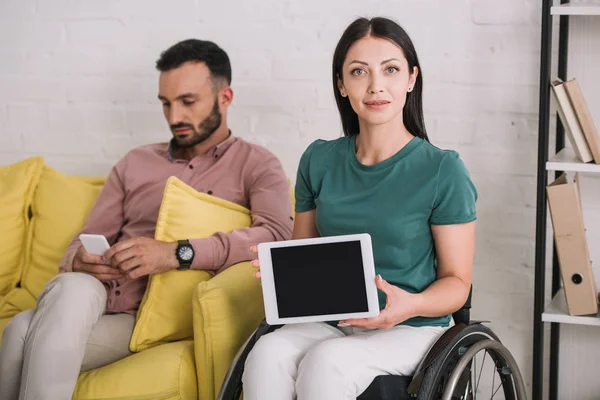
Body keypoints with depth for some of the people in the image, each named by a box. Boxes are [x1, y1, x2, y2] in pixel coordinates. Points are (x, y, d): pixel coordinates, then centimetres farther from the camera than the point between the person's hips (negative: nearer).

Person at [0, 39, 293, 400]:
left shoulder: (256, 164, 8)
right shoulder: (135, 163, 24)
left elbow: (278, 233, -12)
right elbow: (86, 241, 22)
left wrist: (178, 253, -24)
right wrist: (79, 261, -5)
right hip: (97, 300, 4)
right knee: (72, 289, -36)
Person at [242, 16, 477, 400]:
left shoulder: (442, 170, -6)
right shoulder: (319, 160, 7)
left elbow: (457, 281, -2)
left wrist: (410, 305, -23)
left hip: (411, 330, -3)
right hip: (329, 323, 4)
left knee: (326, 361, -34)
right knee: (268, 353, -30)